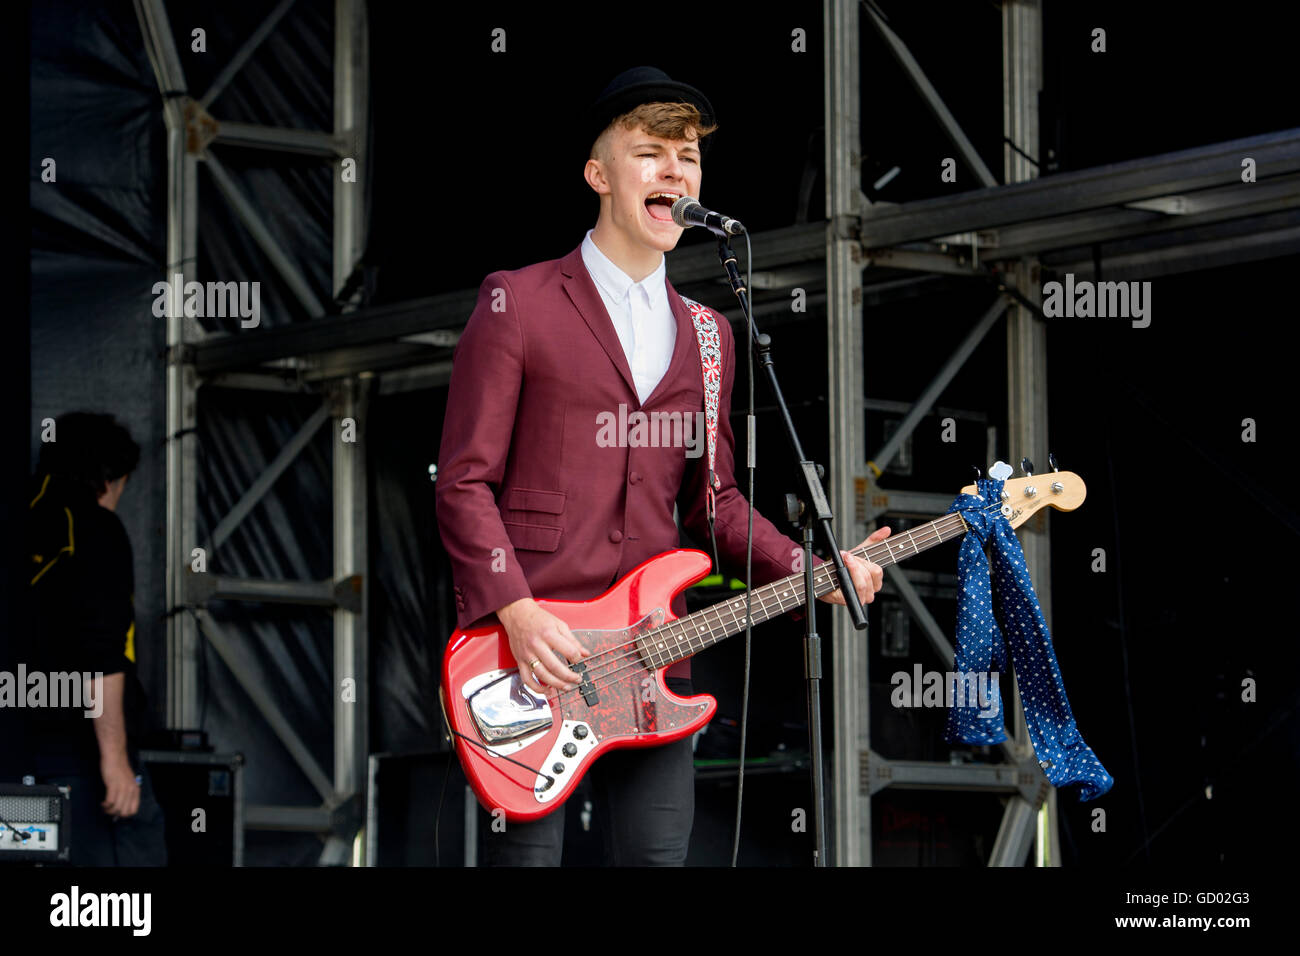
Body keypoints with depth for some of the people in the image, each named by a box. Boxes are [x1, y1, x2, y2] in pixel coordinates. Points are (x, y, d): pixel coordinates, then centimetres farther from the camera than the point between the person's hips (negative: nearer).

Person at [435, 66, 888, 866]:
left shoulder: (707, 336, 18)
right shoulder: (518, 304, 0)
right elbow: (465, 482, -3)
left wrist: (807, 573, 3)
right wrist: (517, 613, -15)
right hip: (527, 650, -5)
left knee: (658, 853, 3)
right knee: (527, 855, -4)